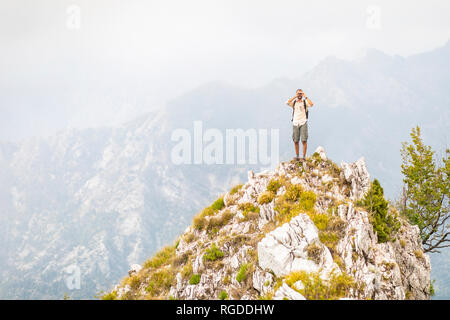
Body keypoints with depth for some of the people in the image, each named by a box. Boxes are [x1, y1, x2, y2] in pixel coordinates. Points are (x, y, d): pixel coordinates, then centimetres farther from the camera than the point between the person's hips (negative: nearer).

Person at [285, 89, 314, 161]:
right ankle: (297, 156, 13)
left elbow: (311, 104, -16)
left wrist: (305, 97, -10)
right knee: (296, 141, 2)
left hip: (303, 123, -2)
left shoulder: (305, 102, 6)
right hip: (295, 123, 2)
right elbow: (287, 102, -10)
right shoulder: (294, 102, 10)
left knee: (304, 141, -9)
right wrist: (295, 97, -9)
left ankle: (304, 157, -6)